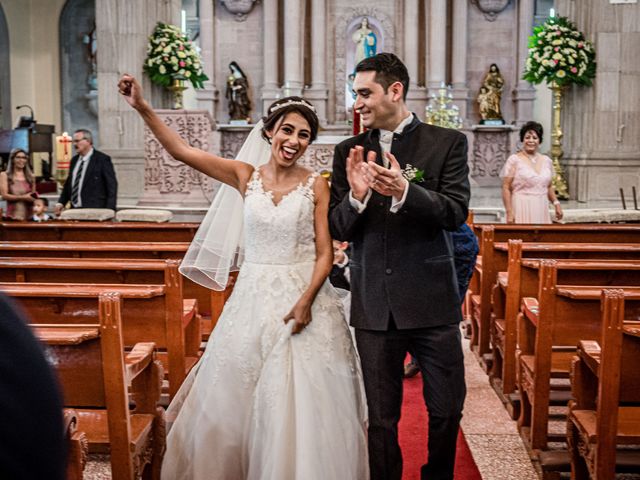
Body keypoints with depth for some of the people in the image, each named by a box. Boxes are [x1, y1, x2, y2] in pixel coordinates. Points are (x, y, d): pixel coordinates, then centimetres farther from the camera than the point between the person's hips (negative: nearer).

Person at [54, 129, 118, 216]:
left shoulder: (102, 159, -5)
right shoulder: (74, 160, 14)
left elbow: (112, 186, -7)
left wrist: (109, 212, -14)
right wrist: (61, 203, 8)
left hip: (94, 212, -6)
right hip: (74, 210, 6)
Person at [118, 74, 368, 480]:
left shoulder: (316, 185, -1)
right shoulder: (245, 175, 3)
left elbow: (325, 253, -4)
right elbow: (181, 151, -4)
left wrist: (306, 301, -18)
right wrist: (143, 108, -14)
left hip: (304, 298, -2)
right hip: (253, 299, 2)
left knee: (301, 406, 1)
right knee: (234, 400, 10)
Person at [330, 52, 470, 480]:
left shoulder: (447, 143, 0)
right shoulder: (349, 152, 6)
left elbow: (456, 212, -11)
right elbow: (338, 229, 3)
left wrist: (404, 191, -28)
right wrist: (356, 197, -18)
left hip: (432, 300, -1)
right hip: (374, 305, 2)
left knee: (447, 410, 9)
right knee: (381, 419, 11)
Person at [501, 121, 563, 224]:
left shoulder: (547, 161, 12)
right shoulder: (514, 160, -2)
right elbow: (506, 188, -5)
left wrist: (556, 203, 8)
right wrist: (509, 212, -13)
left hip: (541, 210, 4)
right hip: (522, 210, -4)